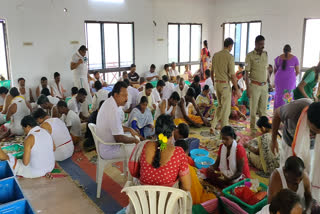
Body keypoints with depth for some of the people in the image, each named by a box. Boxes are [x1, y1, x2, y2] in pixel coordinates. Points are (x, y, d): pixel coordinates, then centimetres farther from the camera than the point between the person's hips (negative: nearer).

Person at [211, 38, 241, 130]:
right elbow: (232, 75, -15)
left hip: (217, 83, 6)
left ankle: (213, 126, 16)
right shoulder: (230, 57, -14)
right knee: (226, 109, 4)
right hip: (225, 84, -6)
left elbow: (212, 71, 12)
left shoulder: (215, 55, 6)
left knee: (220, 106, 21)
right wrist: (237, 90, -8)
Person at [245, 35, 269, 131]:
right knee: (253, 108, 2)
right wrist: (247, 88, -12)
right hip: (255, 85, -4)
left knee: (263, 108, 10)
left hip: (264, 85, 5)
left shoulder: (265, 54, 9)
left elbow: (265, 70, 15)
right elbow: (247, 73, -7)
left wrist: (267, 85, 13)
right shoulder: (250, 56, -7)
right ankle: (253, 128, 14)